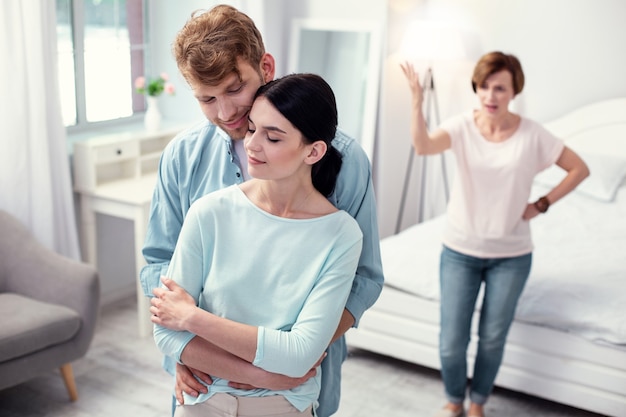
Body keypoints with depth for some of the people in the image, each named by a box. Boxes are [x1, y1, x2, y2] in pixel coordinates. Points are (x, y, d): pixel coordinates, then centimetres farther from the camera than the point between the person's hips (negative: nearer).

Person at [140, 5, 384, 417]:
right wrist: (183, 344, -17)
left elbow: (364, 278, -12)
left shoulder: (342, 158, -14)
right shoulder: (182, 156, -7)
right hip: (203, 372, 2)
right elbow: (159, 261, -2)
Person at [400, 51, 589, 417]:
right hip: (460, 251, 0)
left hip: (511, 256, 0)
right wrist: (417, 100, -44)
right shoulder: (462, 126, -10)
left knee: (493, 340, 12)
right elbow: (423, 146, -31)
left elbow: (580, 169, 3)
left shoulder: (532, 135, -8)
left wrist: (542, 204, -4)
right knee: (452, 342, 2)